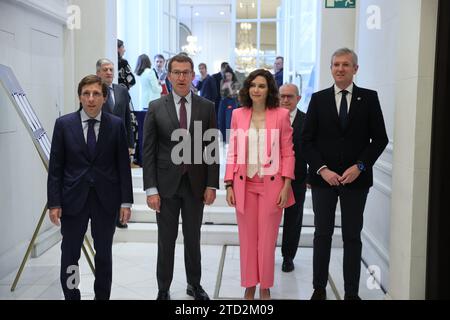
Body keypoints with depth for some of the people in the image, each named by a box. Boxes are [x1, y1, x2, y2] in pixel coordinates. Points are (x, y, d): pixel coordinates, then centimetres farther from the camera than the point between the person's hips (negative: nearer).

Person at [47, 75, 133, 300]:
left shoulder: (116, 125, -2)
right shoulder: (64, 124, -1)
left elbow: (123, 166, 0)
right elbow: (55, 167, -1)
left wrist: (126, 201, -3)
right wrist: (54, 202, -5)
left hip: (106, 199, 0)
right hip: (73, 198, 0)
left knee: (104, 253, 13)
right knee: (69, 254, 8)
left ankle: (102, 296, 29)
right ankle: (70, 296, 26)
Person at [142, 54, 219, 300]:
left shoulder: (206, 107, 2)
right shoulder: (156, 107, -1)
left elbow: (212, 149, 2)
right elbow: (149, 151, -3)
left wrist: (212, 185, -3)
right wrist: (151, 189, -9)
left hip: (196, 184, 1)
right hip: (166, 184, -1)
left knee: (193, 238, 14)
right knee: (166, 240, 9)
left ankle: (194, 284, 32)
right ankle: (163, 289, 24)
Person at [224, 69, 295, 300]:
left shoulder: (281, 115, -2)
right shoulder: (238, 115, 4)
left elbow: (288, 153, 0)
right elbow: (232, 152, 6)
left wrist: (286, 186, -6)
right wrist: (229, 185, 2)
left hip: (272, 185, -1)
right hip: (244, 184, 2)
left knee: (267, 238, 6)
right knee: (247, 238, 8)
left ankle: (265, 287, 24)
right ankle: (249, 285, 24)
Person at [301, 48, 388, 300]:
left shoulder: (369, 98, 2)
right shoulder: (319, 99, 4)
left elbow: (380, 138, 0)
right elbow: (307, 140, 1)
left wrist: (359, 166, -11)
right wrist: (322, 169, -10)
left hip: (356, 179, 0)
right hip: (323, 177, 1)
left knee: (353, 237, 7)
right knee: (323, 235, 9)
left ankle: (352, 292, 17)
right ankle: (319, 288, 21)